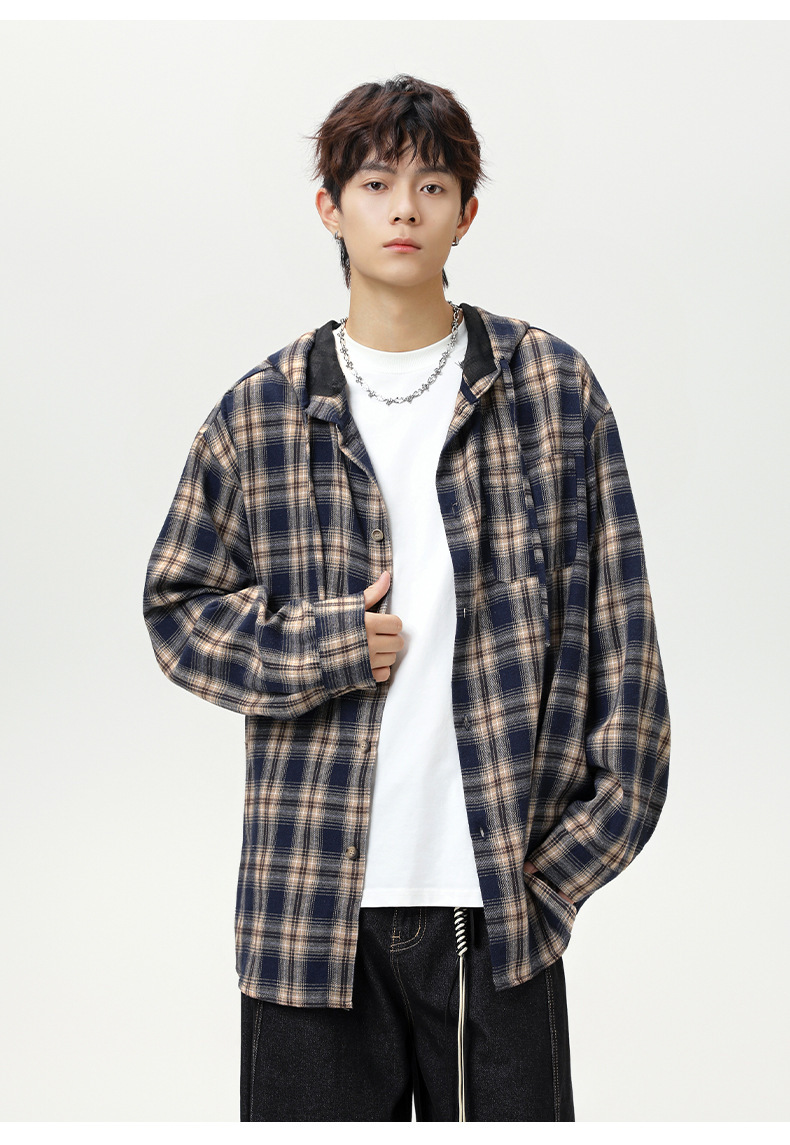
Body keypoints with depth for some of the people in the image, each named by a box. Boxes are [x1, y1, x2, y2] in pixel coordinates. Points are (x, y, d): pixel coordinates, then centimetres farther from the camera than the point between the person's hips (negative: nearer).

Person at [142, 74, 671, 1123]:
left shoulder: (553, 387, 4)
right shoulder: (260, 413, 4)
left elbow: (615, 612, 4)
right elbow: (177, 609, 10)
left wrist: (602, 813, -1)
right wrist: (320, 647, -6)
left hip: (505, 890, 0)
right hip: (311, 895, 1)